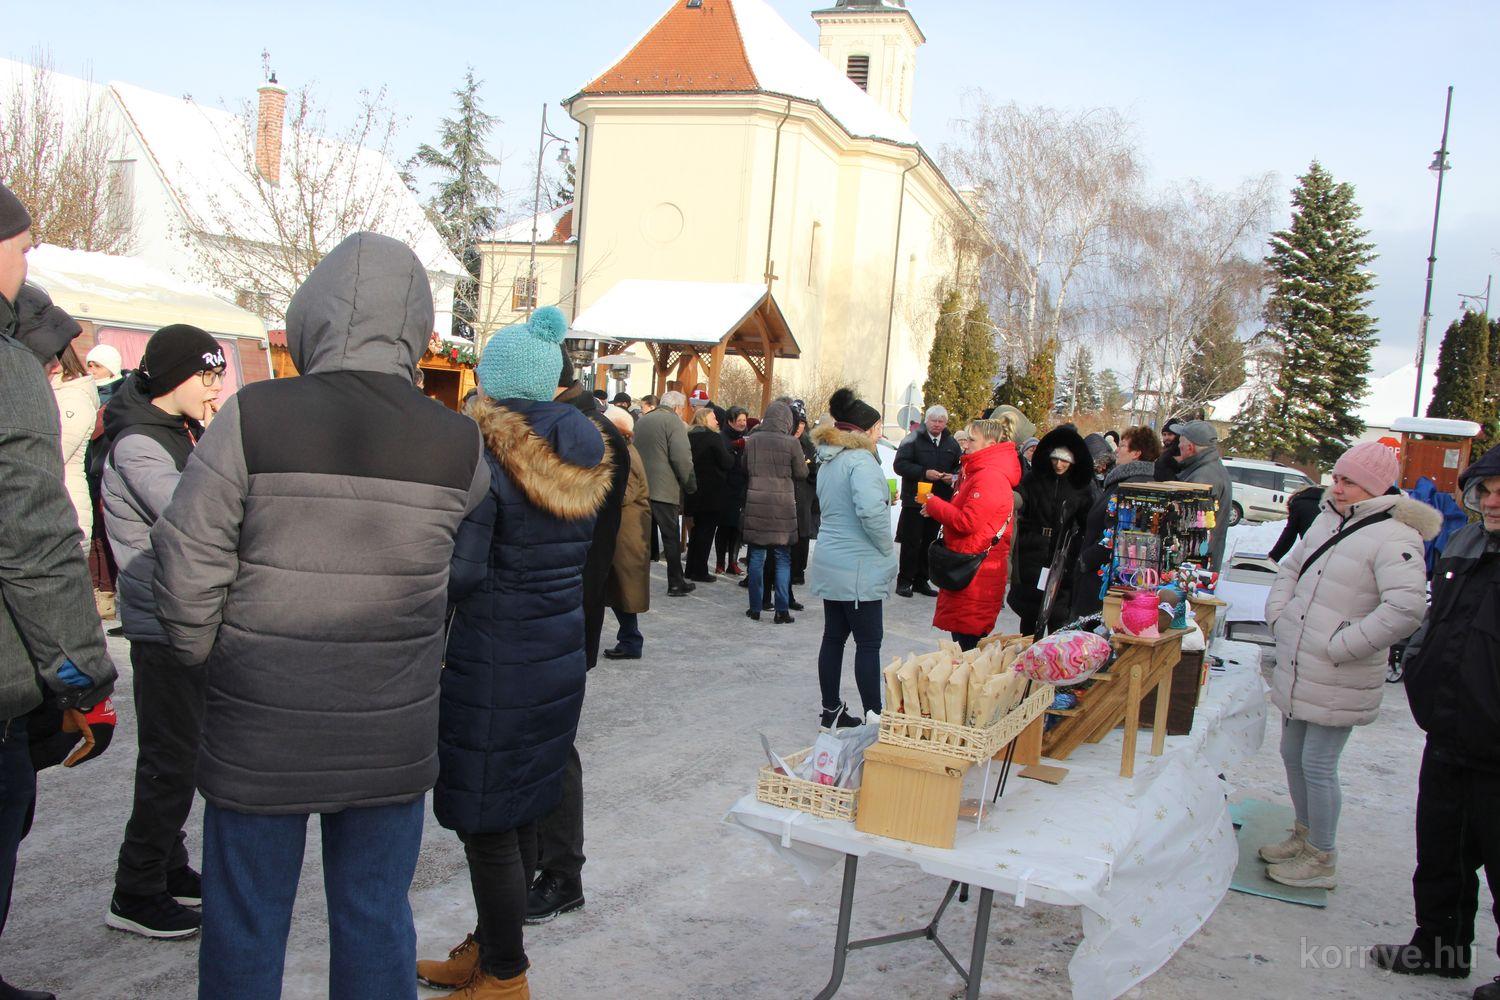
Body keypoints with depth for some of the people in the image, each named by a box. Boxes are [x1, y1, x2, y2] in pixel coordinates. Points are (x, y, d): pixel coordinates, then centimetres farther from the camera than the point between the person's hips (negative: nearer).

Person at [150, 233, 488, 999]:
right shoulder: (458, 443, -7)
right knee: (376, 921, 17)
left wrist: (204, 656, 7)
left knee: (244, 930, 16)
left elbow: (186, 568, -11)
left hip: (261, 734, -2)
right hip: (391, 737, 2)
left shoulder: (253, 418, -15)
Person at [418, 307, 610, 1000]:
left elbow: (460, 572, -20)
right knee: (523, 813, 19)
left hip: (495, 665, -8)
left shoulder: (485, 457, -16)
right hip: (561, 654, 8)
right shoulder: (582, 458, 6)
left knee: (488, 825, 5)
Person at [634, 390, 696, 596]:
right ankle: (676, 584, 6)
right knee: (672, 538, 1)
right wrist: (690, 484, -8)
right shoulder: (674, 421, -9)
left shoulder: (641, 421, 15)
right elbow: (682, 456, -17)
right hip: (664, 490, -7)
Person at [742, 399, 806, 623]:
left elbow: (745, 468, 12)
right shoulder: (791, 443, -9)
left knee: (757, 556, 9)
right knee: (783, 558, 6)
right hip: (782, 506, -2)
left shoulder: (752, 440, 0)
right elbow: (802, 473, 0)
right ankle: (782, 611, 6)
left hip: (756, 502, 2)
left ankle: (755, 608, 14)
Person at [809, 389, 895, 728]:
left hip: (831, 563, 9)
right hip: (859, 569, -9)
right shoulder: (860, 460, -17)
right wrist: (888, 551, -15)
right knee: (869, 643, -1)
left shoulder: (828, 460, 13)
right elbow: (871, 510, -29)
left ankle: (831, 712, 22)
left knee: (834, 637, 14)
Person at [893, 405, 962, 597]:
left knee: (929, 542, 10)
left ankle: (921, 581, 19)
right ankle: (904, 581, 5)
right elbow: (899, 465, -11)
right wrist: (923, 473, -21)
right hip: (914, 500, -5)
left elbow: (961, 467, 19)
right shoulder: (913, 440, -5)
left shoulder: (952, 444, 11)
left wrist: (952, 477, -4)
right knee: (911, 542, -3)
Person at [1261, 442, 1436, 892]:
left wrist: (1341, 646, -23)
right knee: (1293, 755, 18)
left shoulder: (1395, 538, -17)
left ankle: (1321, 860, 17)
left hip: (1338, 680, -8)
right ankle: (1305, 836, 37)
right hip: (1297, 670, 8)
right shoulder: (1328, 521, 8)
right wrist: (1278, 615, 7)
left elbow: (1406, 610, -28)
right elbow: (1290, 568, 22)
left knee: (1317, 764, 0)